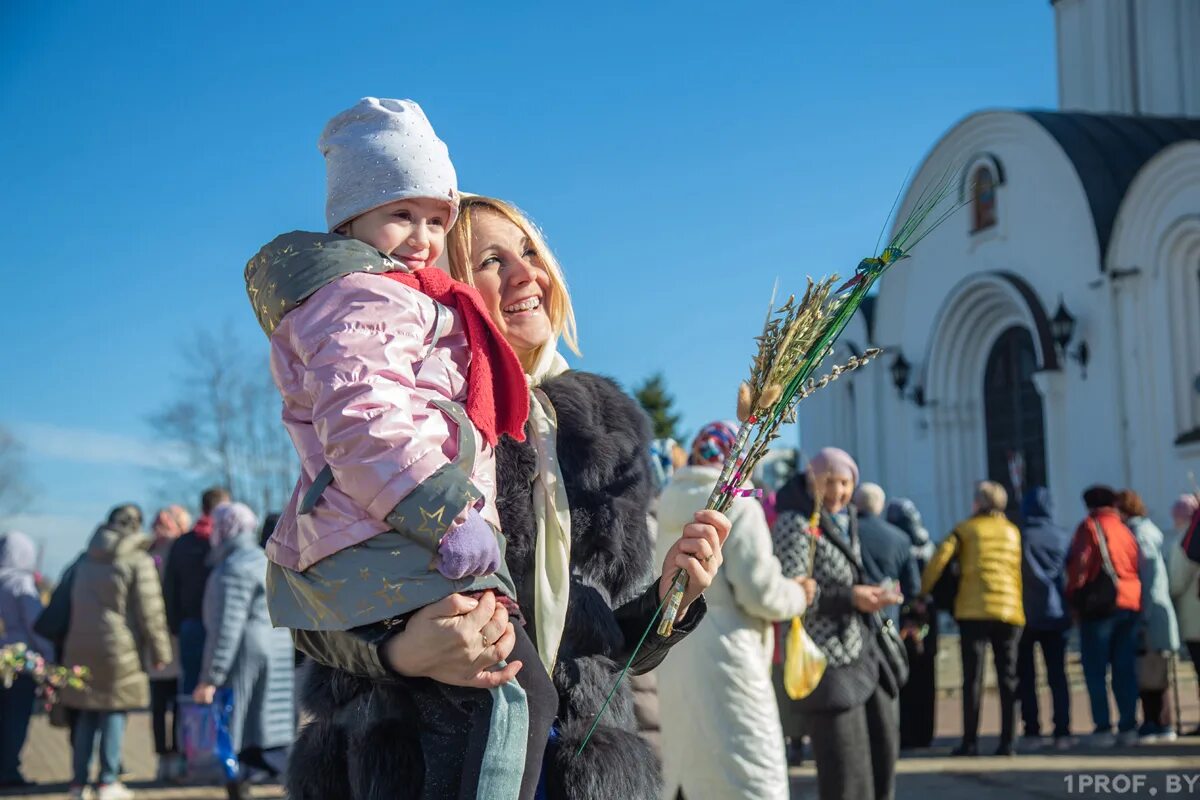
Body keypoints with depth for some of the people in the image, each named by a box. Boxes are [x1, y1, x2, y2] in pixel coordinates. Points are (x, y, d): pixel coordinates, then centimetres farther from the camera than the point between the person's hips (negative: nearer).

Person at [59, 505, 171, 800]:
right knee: (114, 712, 1)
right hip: (118, 646, -5)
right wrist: (160, 651, -1)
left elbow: (73, 604, 18)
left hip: (80, 645, 5)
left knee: (87, 715, 12)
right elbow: (149, 612, -8)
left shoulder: (85, 561, 13)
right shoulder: (139, 562, -6)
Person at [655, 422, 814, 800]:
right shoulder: (738, 505, -8)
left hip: (676, 659, 8)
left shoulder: (672, 510, 14)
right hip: (724, 658, -8)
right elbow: (759, 591, -14)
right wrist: (798, 595, 6)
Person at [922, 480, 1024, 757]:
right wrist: (1019, 611, 15)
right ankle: (1006, 741, 2)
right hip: (1009, 611, 3)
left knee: (972, 678, -1)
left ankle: (970, 741, -2)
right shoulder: (1013, 532, 15)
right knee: (1007, 677, 6)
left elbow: (939, 559, -7)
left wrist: (923, 591, 1)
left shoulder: (966, 529, 5)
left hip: (973, 611, -3)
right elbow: (1019, 572, 11)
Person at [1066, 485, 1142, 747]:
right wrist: (1137, 601, 16)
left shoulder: (1089, 527, -1)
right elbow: (1137, 567, 13)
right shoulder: (1126, 531, 15)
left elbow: (1079, 564, -10)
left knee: (1096, 671, -1)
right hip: (1130, 605, 5)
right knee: (1125, 670, 8)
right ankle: (1129, 727, 6)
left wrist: (1073, 596, -4)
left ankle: (1103, 728, -6)